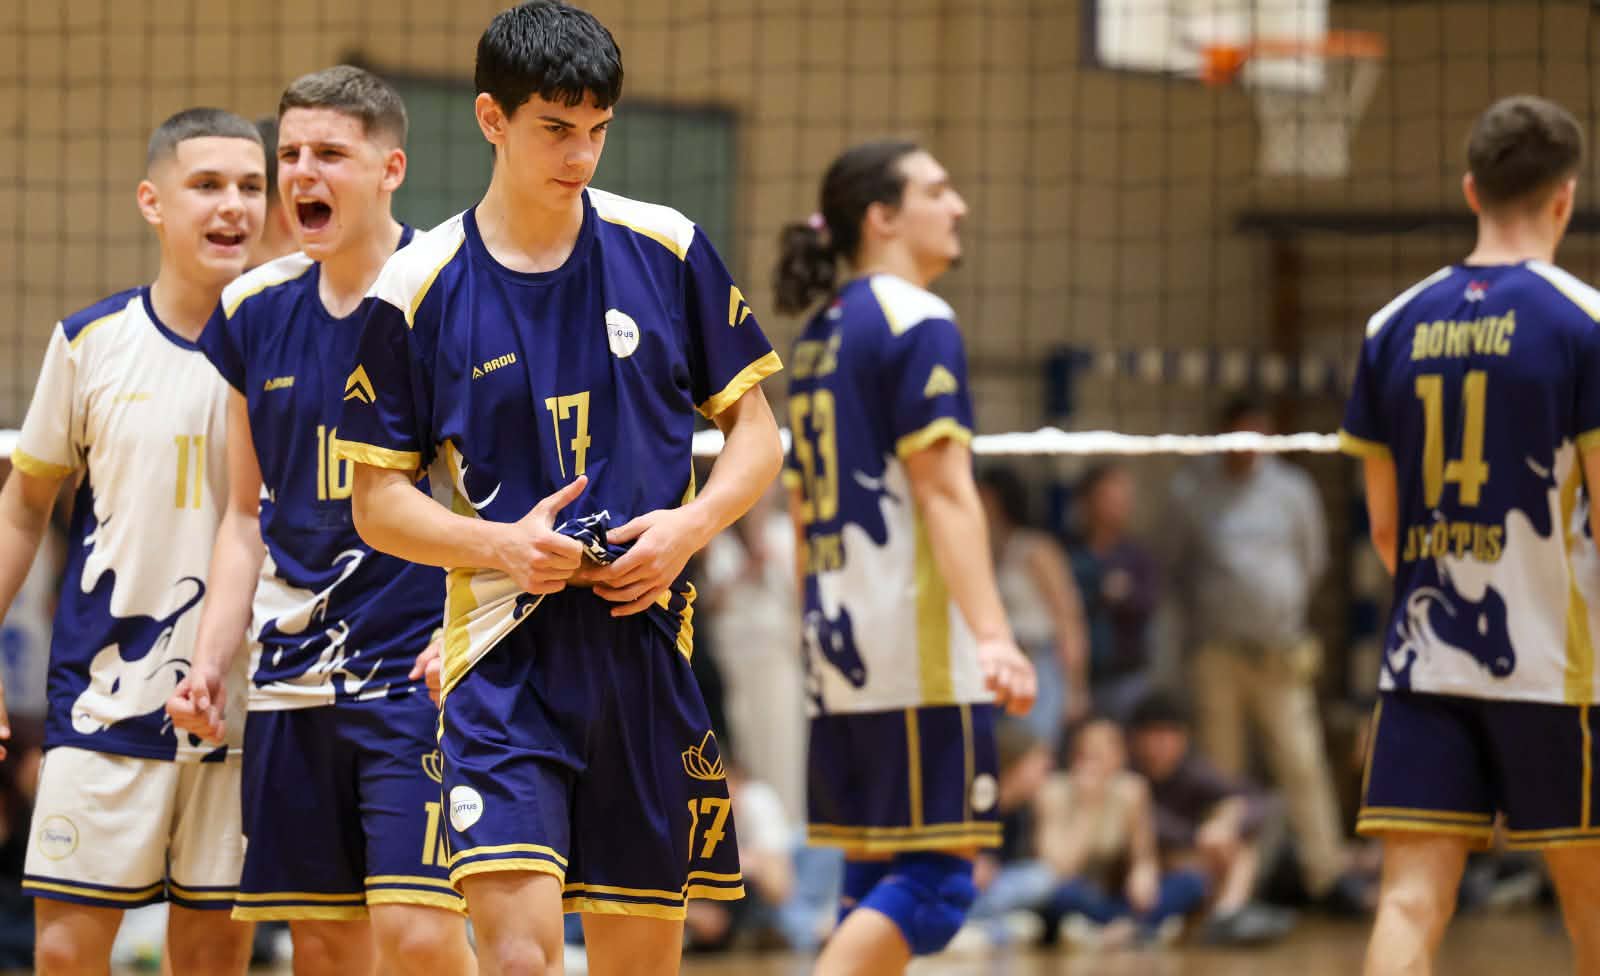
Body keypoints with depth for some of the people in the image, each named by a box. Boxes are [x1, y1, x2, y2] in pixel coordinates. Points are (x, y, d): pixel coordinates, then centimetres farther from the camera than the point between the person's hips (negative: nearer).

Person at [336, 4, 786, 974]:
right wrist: (503, 543, -14)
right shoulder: (418, 291, -1)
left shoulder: (667, 250, 4)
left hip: (651, 647, 2)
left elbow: (756, 430, 11)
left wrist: (689, 527, -8)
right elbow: (379, 501, 4)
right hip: (503, 653, -2)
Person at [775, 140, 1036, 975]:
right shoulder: (918, 323, -8)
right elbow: (943, 492, -16)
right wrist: (993, 633, -22)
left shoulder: (821, 336, 18)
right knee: (936, 879, -9)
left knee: (873, 875, 11)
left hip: (837, 639, 9)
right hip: (915, 643, -9)